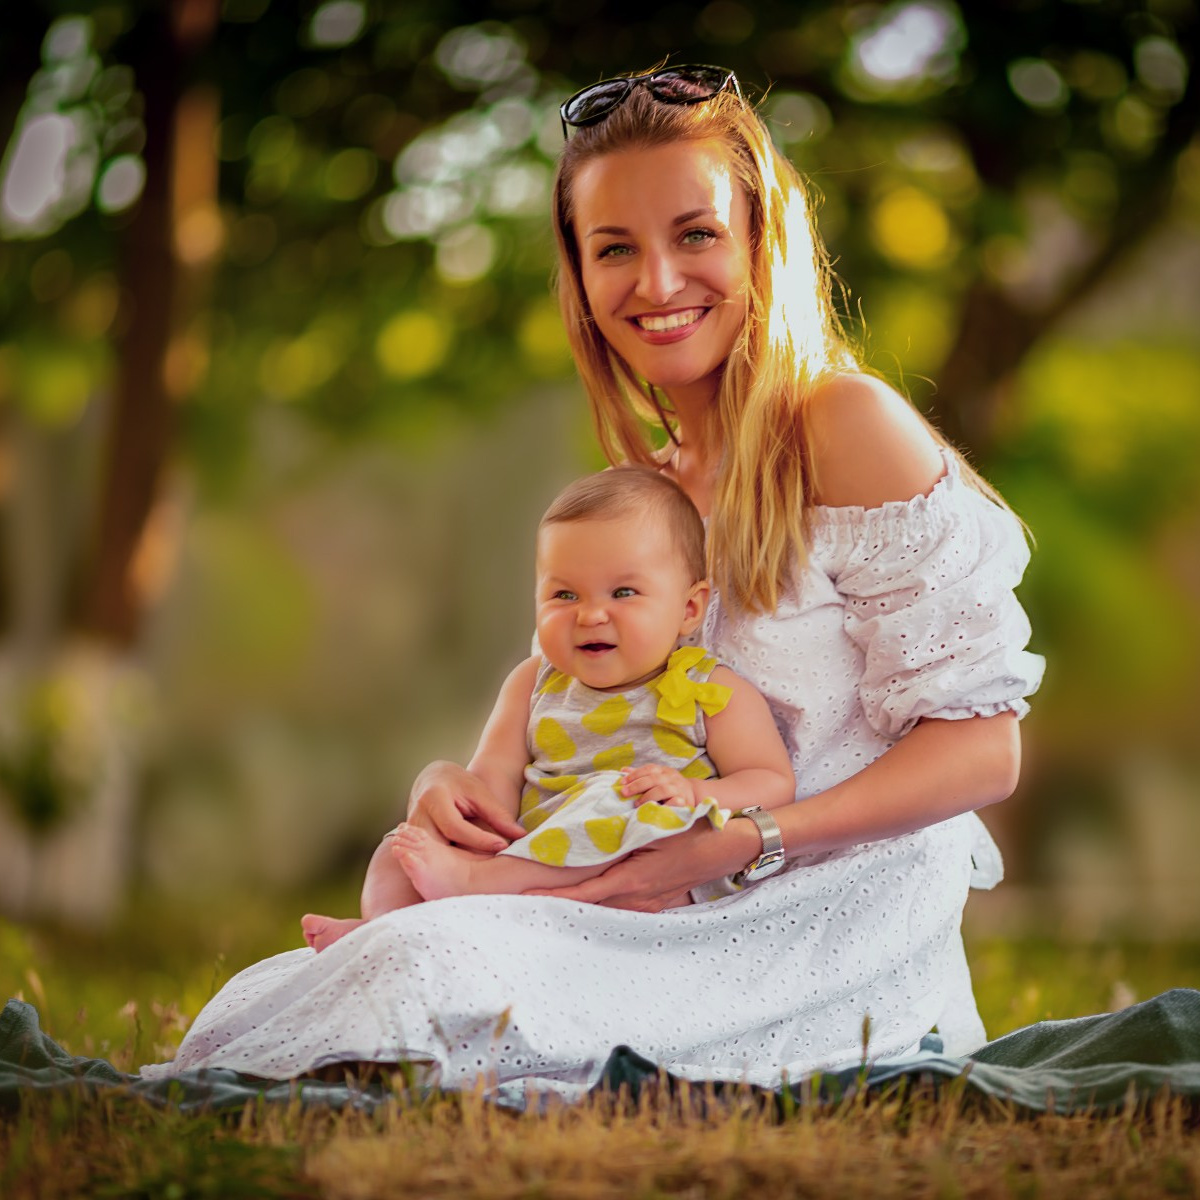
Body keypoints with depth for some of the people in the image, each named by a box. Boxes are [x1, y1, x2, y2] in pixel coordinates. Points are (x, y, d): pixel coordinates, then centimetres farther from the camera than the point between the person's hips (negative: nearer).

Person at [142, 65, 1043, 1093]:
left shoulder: (849, 424, -8)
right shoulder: (652, 484, 15)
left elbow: (984, 749, -11)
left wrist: (742, 842, -22)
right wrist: (454, 781, -3)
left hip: (835, 921, -7)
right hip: (696, 920, 7)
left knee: (450, 973, -26)